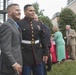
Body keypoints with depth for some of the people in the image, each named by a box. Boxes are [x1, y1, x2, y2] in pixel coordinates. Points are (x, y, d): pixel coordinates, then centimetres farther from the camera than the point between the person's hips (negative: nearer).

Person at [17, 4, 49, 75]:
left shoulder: (39, 24, 10)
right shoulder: (19, 24, -6)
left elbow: (43, 39, 12)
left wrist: (45, 53, 7)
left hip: (38, 56, 5)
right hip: (25, 56, -4)